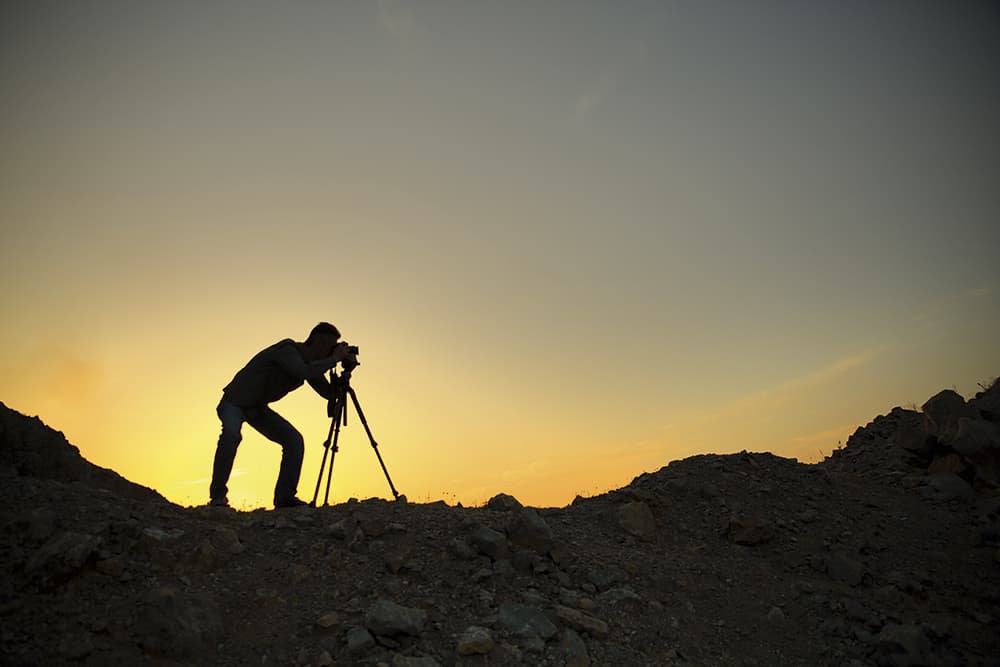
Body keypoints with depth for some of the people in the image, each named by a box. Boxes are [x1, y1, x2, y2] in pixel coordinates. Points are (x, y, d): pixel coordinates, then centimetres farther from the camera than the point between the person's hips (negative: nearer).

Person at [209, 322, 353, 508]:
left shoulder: (311, 364, 0)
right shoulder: (287, 350, -24)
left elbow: (329, 393, 3)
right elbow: (305, 372, -42)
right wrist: (334, 359, -31)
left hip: (258, 408, 8)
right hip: (234, 402, -8)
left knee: (294, 440, -5)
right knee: (231, 434, -35)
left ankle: (284, 497, 1)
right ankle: (218, 495, -21)